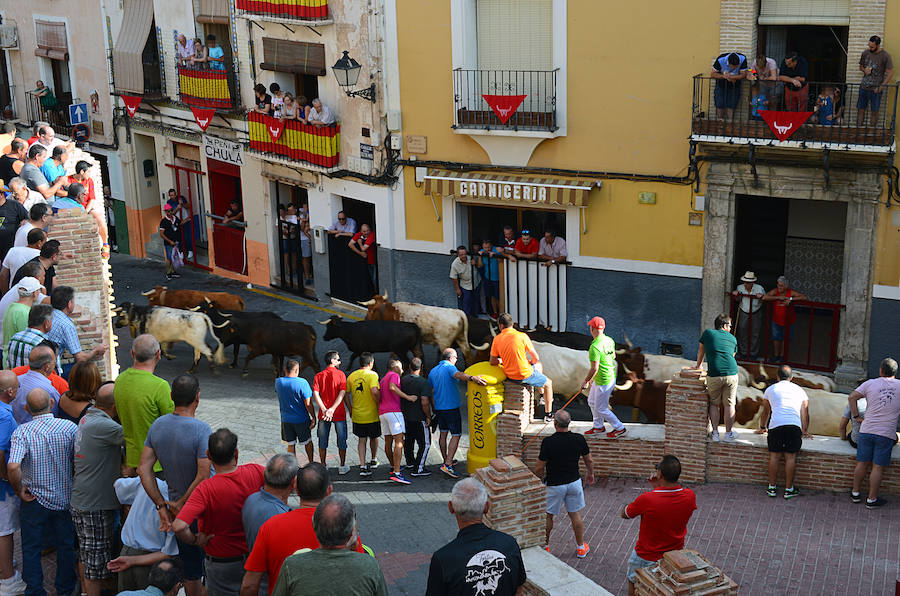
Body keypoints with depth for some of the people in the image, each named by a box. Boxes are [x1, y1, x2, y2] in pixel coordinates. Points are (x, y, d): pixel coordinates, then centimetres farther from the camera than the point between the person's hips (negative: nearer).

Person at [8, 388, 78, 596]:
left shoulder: (22, 432, -16)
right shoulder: (69, 427, -12)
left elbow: (12, 466, -28)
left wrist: (19, 490, -12)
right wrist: (77, 488, 8)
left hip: (34, 500, -1)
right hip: (64, 498, 2)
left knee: (31, 548, 14)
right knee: (66, 546, 18)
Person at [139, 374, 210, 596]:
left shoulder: (157, 425, -3)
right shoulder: (201, 429, -22)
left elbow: (144, 468, -3)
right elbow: (203, 476, -28)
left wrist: (161, 505, -3)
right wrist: (181, 505, -15)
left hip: (178, 512, 6)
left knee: (190, 571, 20)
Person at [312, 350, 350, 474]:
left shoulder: (318, 376, 3)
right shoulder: (340, 374, -5)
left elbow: (315, 394, -9)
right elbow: (342, 393, -16)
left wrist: (324, 409, -14)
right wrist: (333, 409, -19)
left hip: (323, 414, 2)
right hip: (339, 413, -2)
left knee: (323, 441, 12)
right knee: (341, 440, 10)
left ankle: (322, 466, 17)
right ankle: (343, 466, 17)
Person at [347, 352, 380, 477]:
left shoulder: (352, 376, 3)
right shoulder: (372, 374, -12)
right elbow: (374, 392, -26)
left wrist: (350, 409, 15)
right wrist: (379, 405, -12)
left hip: (357, 415, 3)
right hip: (372, 415, -3)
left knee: (361, 440, 9)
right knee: (374, 438, 19)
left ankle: (363, 466, 0)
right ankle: (373, 461, 36)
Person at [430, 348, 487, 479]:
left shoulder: (433, 371, 11)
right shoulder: (449, 367, -11)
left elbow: (430, 391, 16)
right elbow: (458, 375, -34)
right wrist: (472, 378, -52)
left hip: (439, 408, 7)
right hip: (451, 408, -7)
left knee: (443, 434, 18)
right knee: (456, 435, -5)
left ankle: (446, 461, 28)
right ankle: (447, 465, -14)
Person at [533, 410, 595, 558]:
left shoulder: (548, 442, -22)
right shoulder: (579, 439, -10)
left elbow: (540, 467, -16)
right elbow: (589, 460, 3)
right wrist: (590, 474, 22)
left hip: (554, 485, -3)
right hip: (574, 482, 4)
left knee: (547, 515, 15)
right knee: (575, 514, 17)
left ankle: (545, 544, 29)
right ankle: (581, 547, 27)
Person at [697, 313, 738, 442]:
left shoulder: (707, 333, 12)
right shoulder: (732, 338, 15)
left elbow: (701, 351, 25)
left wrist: (698, 367, 41)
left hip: (714, 376, -1)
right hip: (732, 373, 1)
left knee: (714, 404, 15)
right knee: (729, 405, 11)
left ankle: (715, 433, 12)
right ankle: (728, 433, 16)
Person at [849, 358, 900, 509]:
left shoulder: (871, 383, 0)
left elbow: (852, 397, -1)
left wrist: (857, 416, 6)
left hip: (867, 430, 2)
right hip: (886, 433, -2)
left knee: (862, 463, 12)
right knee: (878, 467, 3)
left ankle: (855, 493, 22)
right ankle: (871, 499, 8)